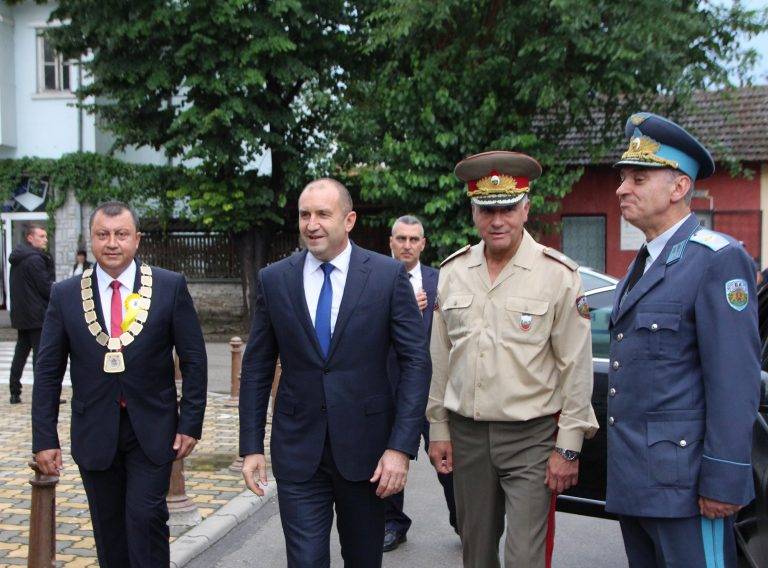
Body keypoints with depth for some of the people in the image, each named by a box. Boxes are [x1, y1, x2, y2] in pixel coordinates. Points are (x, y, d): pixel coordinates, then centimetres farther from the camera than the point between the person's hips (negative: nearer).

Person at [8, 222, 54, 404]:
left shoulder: (17, 259, 14)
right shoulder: (35, 259, -15)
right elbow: (46, 287, -17)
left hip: (20, 314, 9)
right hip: (37, 316, -9)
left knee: (20, 352, 13)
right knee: (40, 353, -5)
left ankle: (15, 393, 17)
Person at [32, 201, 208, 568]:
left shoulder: (170, 286, -3)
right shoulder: (65, 295, 1)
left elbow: (193, 359, 0)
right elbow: (48, 372, 3)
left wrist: (190, 423, -4)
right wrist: (44, 439, -1)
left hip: (152, 431, -2)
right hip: (95, 434, 2)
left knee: (146, 516, -9)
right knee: (109, 530, 10)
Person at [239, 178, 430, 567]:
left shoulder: (388, 275, -6)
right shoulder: (274, 279, 0)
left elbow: (415, 362, -7)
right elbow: (256, 368, 5)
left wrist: (401, 447, -13)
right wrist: (251, 446, 2)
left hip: (365, 446, 0)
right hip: (297, 449, 1)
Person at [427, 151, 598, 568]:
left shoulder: (558, 275, -8)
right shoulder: (452, 271, 5)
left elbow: (576, 368, -7)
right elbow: (439, 358, 10)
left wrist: (568, 447, -9)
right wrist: (438, 428, 9)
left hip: (531, 438, -4)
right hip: (467, 435, 4)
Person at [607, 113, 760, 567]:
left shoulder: (718, 260, -12)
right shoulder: (643, 265, 16)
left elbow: (735, 380, -18)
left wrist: (724, 481, -20)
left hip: (682, 480, -8)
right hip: (633, 480, 9)